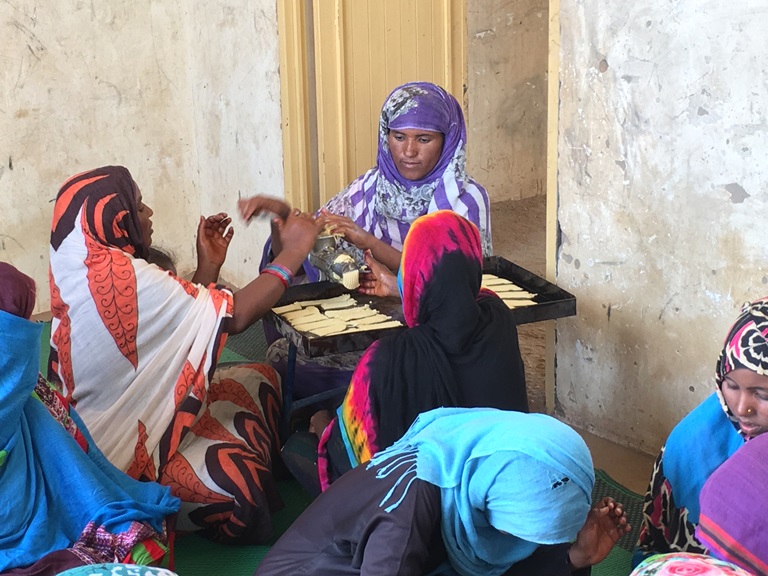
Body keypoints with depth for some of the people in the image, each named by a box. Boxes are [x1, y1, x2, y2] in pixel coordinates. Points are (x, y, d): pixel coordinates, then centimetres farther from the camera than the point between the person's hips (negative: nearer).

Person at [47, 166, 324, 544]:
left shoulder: (81, 271, 1)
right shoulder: (124, 278, -28)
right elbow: (236, 315, -22)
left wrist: (208, 268, 0)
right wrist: (294, 249, -10)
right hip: (124, 452, -10)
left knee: (259, 380, 11)